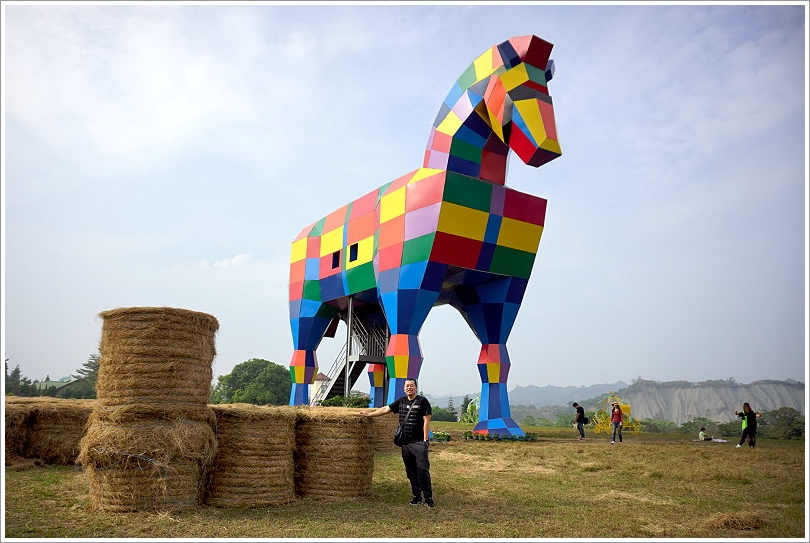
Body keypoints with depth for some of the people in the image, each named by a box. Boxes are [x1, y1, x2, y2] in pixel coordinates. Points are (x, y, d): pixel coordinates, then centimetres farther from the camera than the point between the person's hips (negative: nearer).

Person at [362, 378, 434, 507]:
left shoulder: (422, 401, -4)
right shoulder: (401, 401, 12)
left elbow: (426, 421, -7)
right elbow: (386, 409, 18)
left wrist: (425, 440, -12)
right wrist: (369, 414, 17)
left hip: (419, 442, -6)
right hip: (405, 443, 6)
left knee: (423, 469, -9)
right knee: (410, 471, 9)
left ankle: (428, 498, -2)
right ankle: (417, 496, 18)